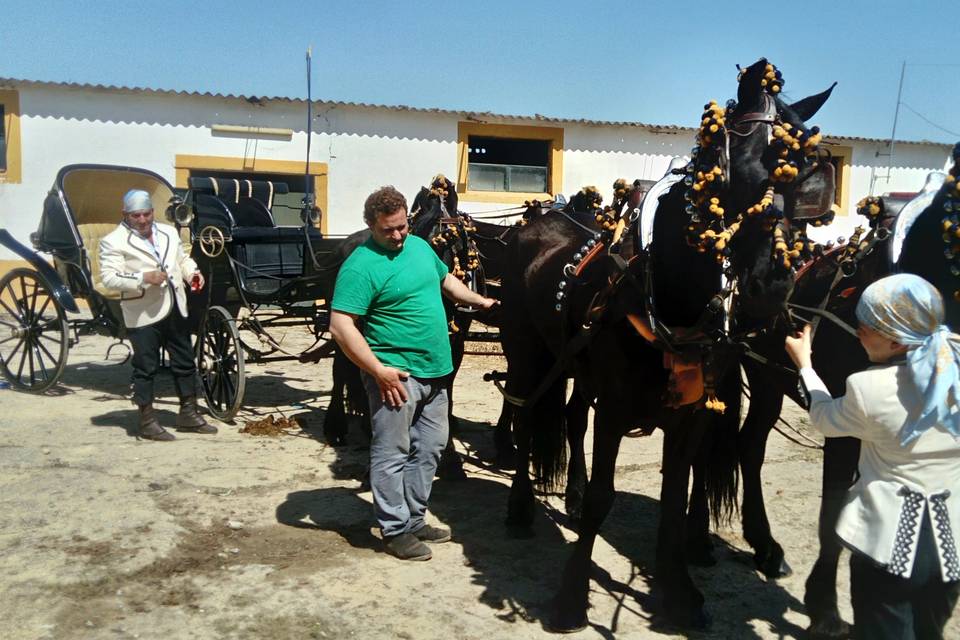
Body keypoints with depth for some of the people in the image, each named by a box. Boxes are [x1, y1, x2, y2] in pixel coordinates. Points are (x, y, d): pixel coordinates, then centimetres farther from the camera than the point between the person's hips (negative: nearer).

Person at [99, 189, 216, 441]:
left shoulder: (169, 232, 13)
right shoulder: (114, 241, -6)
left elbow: (182, 258, 24)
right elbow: (109, 278, -14)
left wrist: (192, 272, 3)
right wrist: (143, 278, -24)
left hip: (175, 309, 6)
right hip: (143, 314, -6)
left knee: (185, 363, 13)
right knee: (146, 368, 1)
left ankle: (188, 414, 27)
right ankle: (147, 421, 12)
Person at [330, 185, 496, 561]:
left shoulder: (419, 246, 9)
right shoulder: (361, 266, -16)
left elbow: (446, 280, 28)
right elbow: (340, 325, -22)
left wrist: (479, 301, 20)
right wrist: (378, 370, -25)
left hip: (435, 372, 9)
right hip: (396, 375, -8)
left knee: (429, 448, 17)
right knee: (392, 454, 1)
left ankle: (414, 519, 30)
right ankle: (395, 530, 14)